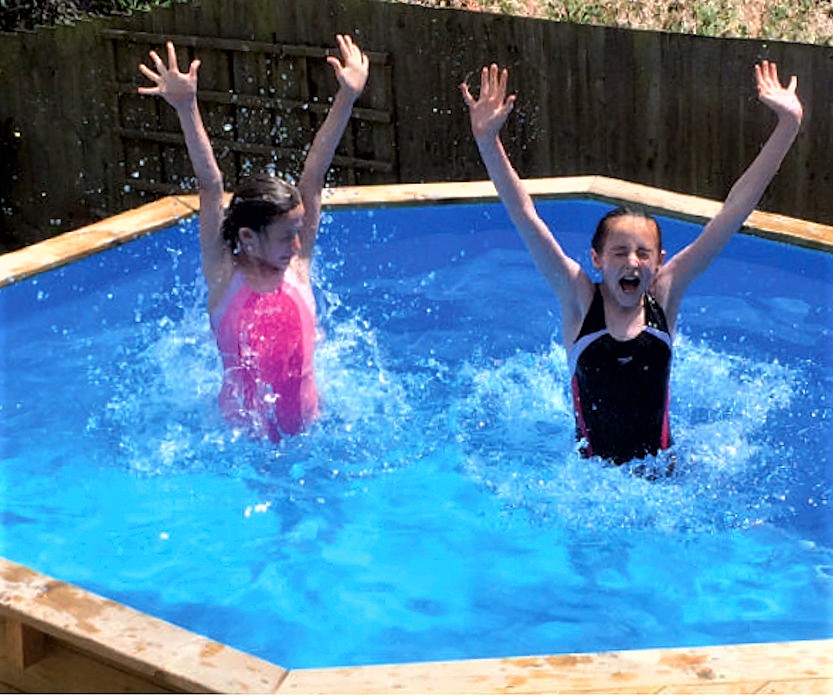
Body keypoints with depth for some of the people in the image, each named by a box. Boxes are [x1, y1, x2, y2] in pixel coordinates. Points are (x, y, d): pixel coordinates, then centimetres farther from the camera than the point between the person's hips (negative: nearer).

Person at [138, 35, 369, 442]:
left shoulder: (297, 266, -2)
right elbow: (211, 186, -17)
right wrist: (186, 109, -24)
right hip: (244, 439, -2)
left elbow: (313, 178, -4)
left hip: (308, 429, 2)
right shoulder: (224, 277, -8)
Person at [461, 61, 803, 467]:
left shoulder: (664, 296, -4)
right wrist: (488, 141, -26)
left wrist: (787, 126, -9)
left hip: (660, 471, 2)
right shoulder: (579, 300, -8)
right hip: (590, 476, -1)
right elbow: (525, 219, -16)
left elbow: (732, 214, -6)